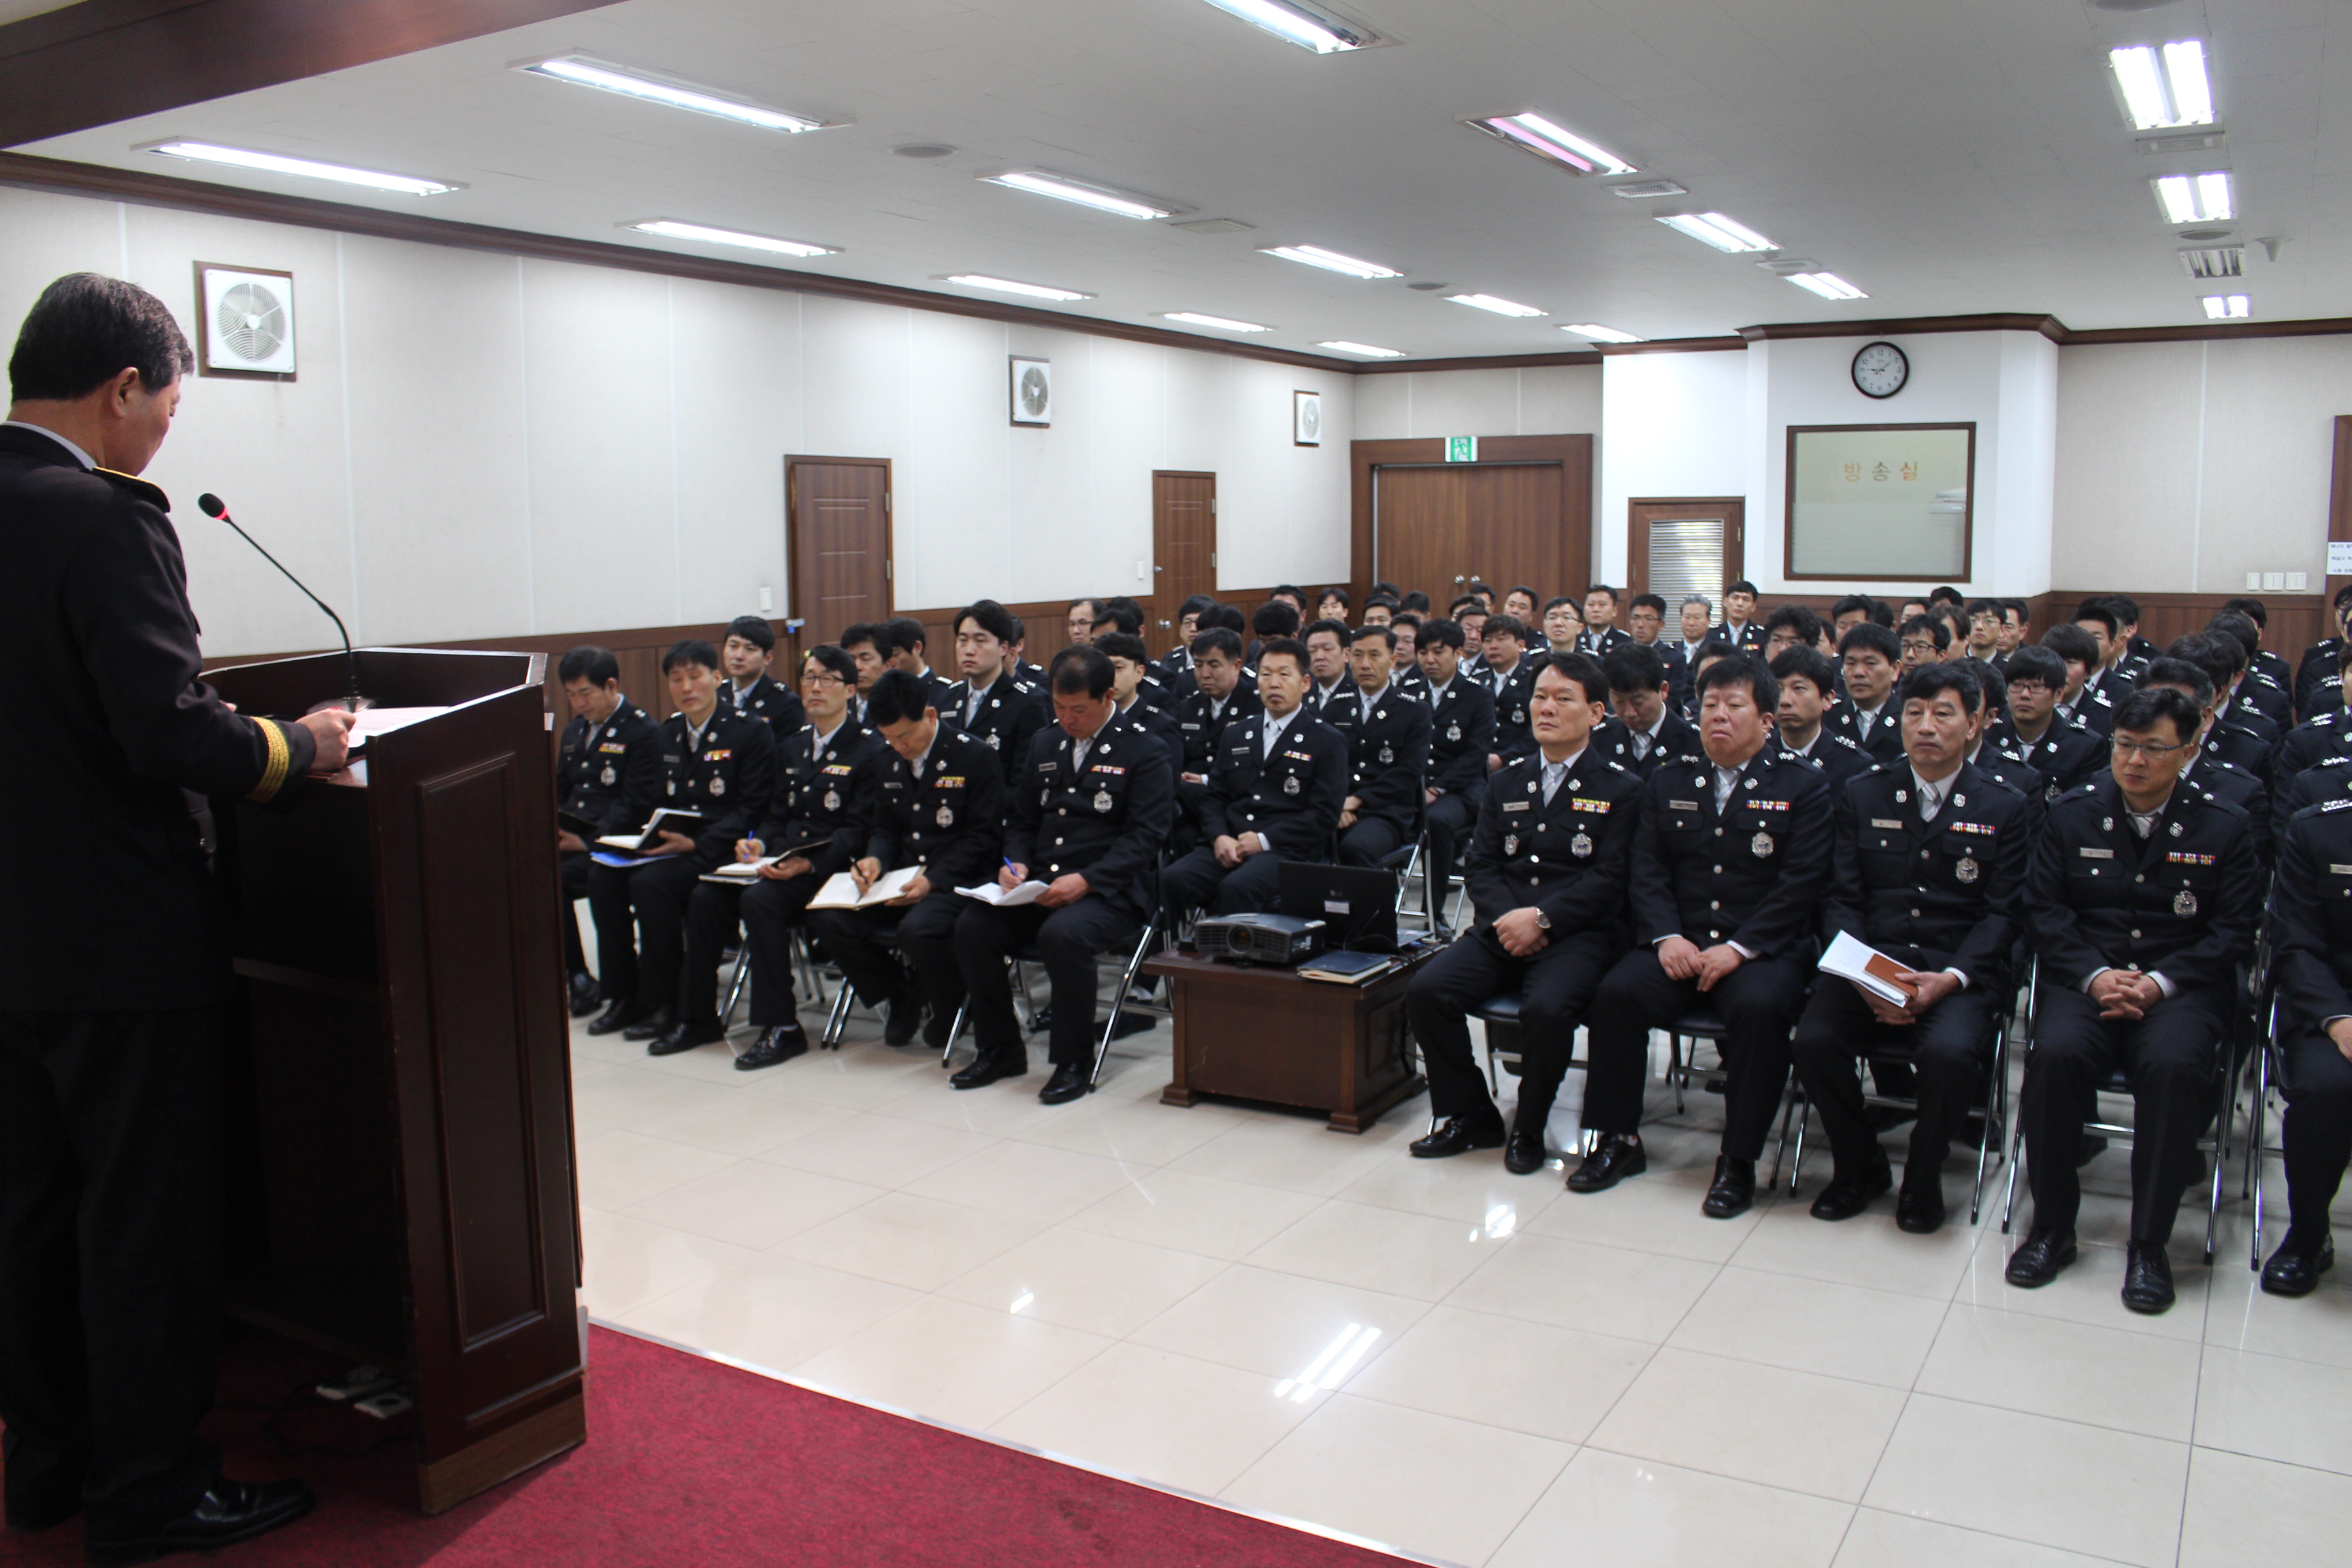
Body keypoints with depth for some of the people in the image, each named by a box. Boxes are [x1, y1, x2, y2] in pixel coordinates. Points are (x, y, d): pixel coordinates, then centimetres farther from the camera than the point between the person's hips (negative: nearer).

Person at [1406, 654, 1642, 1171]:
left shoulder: (1622, 789, 4)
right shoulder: (1506, 782, 17)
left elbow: (1609, 877, -6)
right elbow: (1482, 865, 10)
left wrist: (1541, 919, -17)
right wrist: (1508, 919, -10)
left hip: (1577, 935, -4)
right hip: (1502, 930, 4)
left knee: (1546, 1007, -34)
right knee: (1426, 990, -20)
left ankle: (1528, 1130, -8)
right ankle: (1471, 1115, -1)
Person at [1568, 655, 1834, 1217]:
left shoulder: (1803, 787, 5)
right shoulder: (1667, 784, 16)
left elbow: (1802, 882, -5)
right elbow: (1647, 870, 8)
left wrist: (1739, 948, -16)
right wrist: (1667, 936, -11)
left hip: (1762, 950, -3)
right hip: (1678, 945, 3)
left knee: (1759, 1007, -34)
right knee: (1617, 992, -24)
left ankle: (1739, 1160, -18)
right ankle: (1618, 1140, -9)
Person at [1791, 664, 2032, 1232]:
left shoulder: (2005, 808, 8)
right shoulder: (1860, 796, 11)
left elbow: (2004, 913, 2)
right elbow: (1840, 900, 6)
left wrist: (1951, 978, -16)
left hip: (1961, 973, -1)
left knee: (1950, 1053, -33)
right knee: (1813, 1042, -26)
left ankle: (1922, 1179, -1)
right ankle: (1861, 1165, 4)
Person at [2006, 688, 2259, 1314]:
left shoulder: (2224, 827, 5)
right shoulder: (2073, 812, 7)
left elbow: (2233, 930, 1)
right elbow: (2044, 910, 4)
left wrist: (2157, 983, -14)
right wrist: (2094, 976, -12)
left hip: (2180, 986, -1)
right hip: (2084, 976, 1)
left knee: (2173, 1064, -33)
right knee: (2057, 1053, -31)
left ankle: (2149, 1244, -18)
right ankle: (2052, 1226, -14)